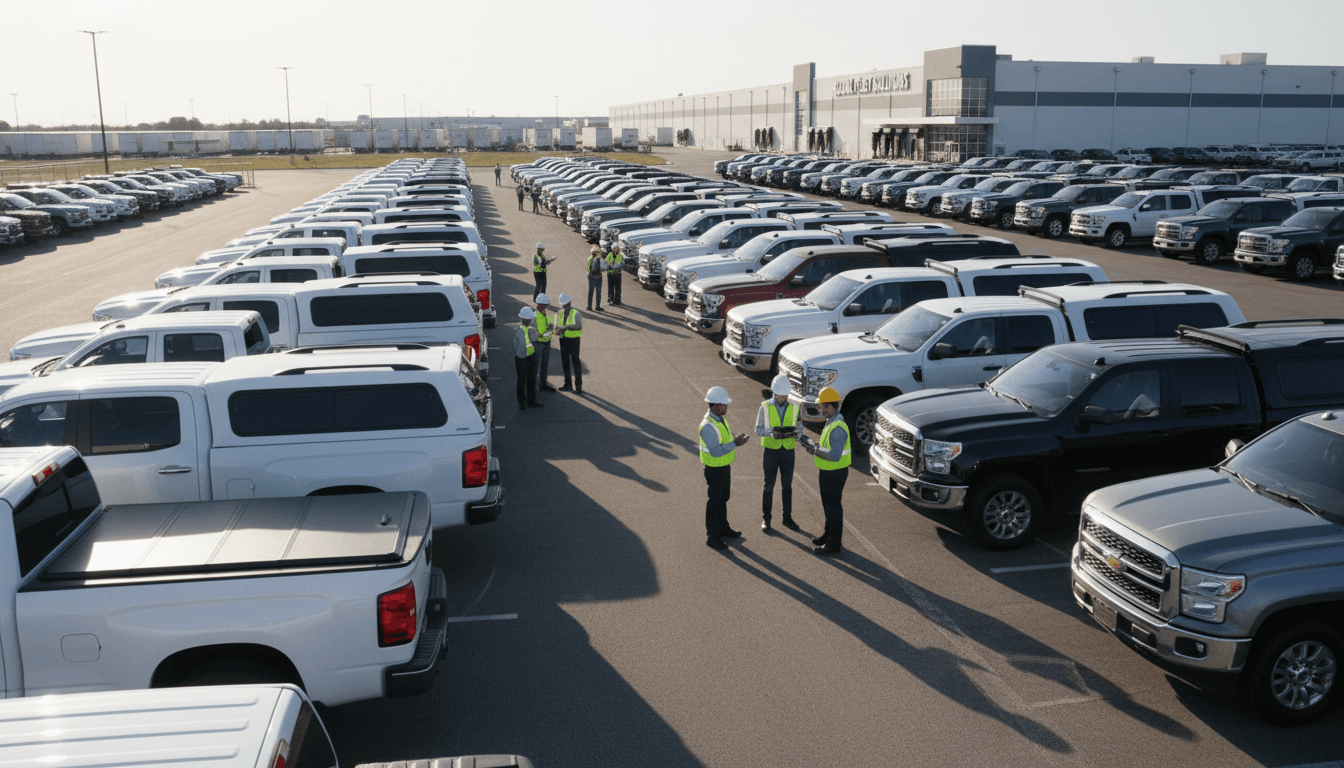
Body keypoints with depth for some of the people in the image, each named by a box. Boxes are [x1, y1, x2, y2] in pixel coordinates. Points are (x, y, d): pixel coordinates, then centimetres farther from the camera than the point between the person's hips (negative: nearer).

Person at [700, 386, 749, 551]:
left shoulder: (720, 419, 3)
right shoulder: (708, 426, -28)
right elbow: (715, 451, -32)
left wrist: (736, 439, -5)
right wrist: (735, 443, -31)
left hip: (725, 466, 9)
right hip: (714, 469, -9)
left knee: (723, 498, 22)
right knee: (714, 502, 1)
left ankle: (723, 528, 39)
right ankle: (712, 537, 11)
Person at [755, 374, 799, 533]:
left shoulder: (793, 408, 1)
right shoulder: (765, 407, -5)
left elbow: (799, 428, 2)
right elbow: (758, 429, -5)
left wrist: (792, 431, -22)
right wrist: (772, 432, -24)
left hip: (788, 451, 2)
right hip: (770, 450, -2)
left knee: (787, 486, 11)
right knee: (769, 486, 3)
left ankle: (787, 518, 23)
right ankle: (766, 519, 15)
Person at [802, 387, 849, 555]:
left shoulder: (838, 427, -26)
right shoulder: (830, 422, 8)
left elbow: (835, 455, -31)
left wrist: (814, 447, -24)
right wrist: (814, 446, 1)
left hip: (835, 473, -10)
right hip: (826, 472, 10)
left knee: (833, 506, 0)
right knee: (828, 504, 22)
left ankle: (834, 544, 10)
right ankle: (828, 534, 38)